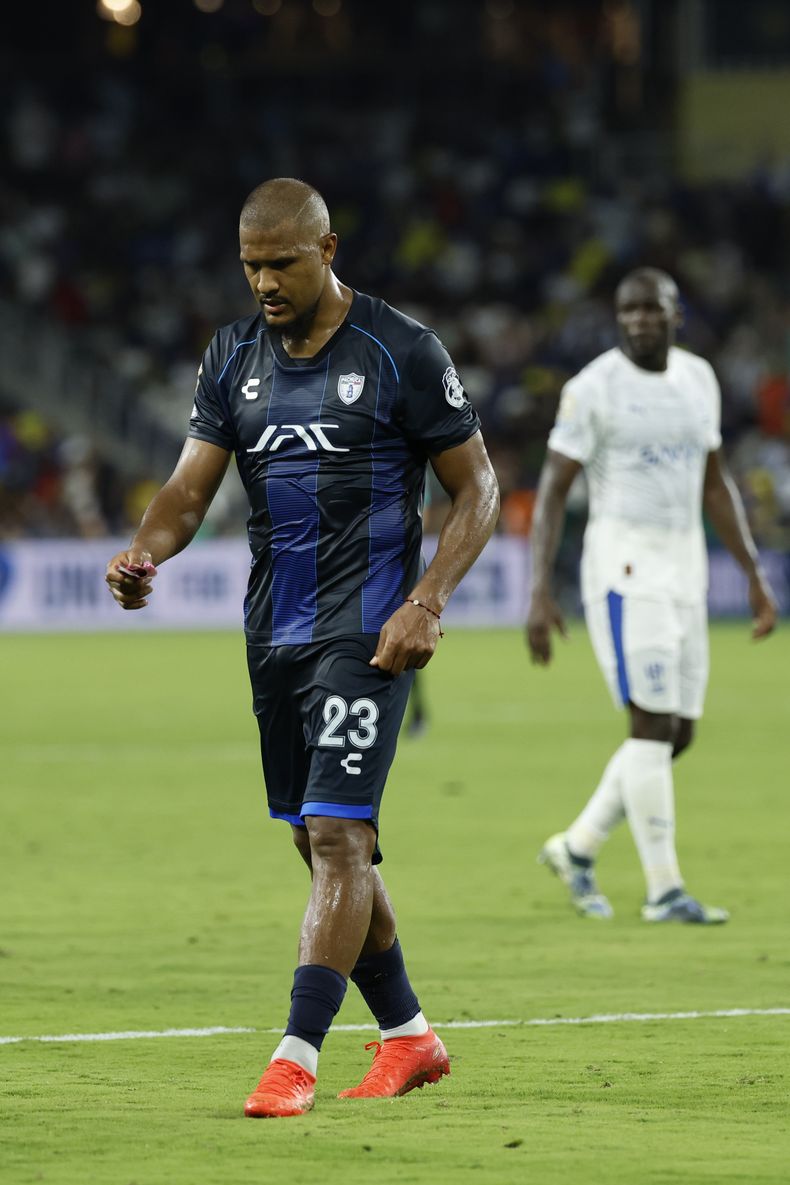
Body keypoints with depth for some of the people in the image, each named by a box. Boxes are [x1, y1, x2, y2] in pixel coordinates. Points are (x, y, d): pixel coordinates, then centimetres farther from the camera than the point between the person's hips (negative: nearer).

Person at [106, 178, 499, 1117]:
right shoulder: (234, 356, 9)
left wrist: (425, 603, -15)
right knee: (322, 845, 11)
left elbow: (476, 490, -3)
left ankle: (296, 1058, -17)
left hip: (366, 632, -6)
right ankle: (408, 1037, 25)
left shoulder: (401, 353, -7)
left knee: (338, 836, -14)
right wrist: (144, 554, -16)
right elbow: (191, 486, 6)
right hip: (274, 632, 6)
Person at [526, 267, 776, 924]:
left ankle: (578, 847, 24)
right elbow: (553, 489, -8)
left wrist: (755, 574, 14)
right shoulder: (594, 388, -9)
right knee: (654, 724, -11)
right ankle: (664, 889, -4)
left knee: (676, 733, 7)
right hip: (623, 567, -7)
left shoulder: (697, 378, 10)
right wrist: (540, 592, -15)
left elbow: (715, 483, 17)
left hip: (683, 568, 7)